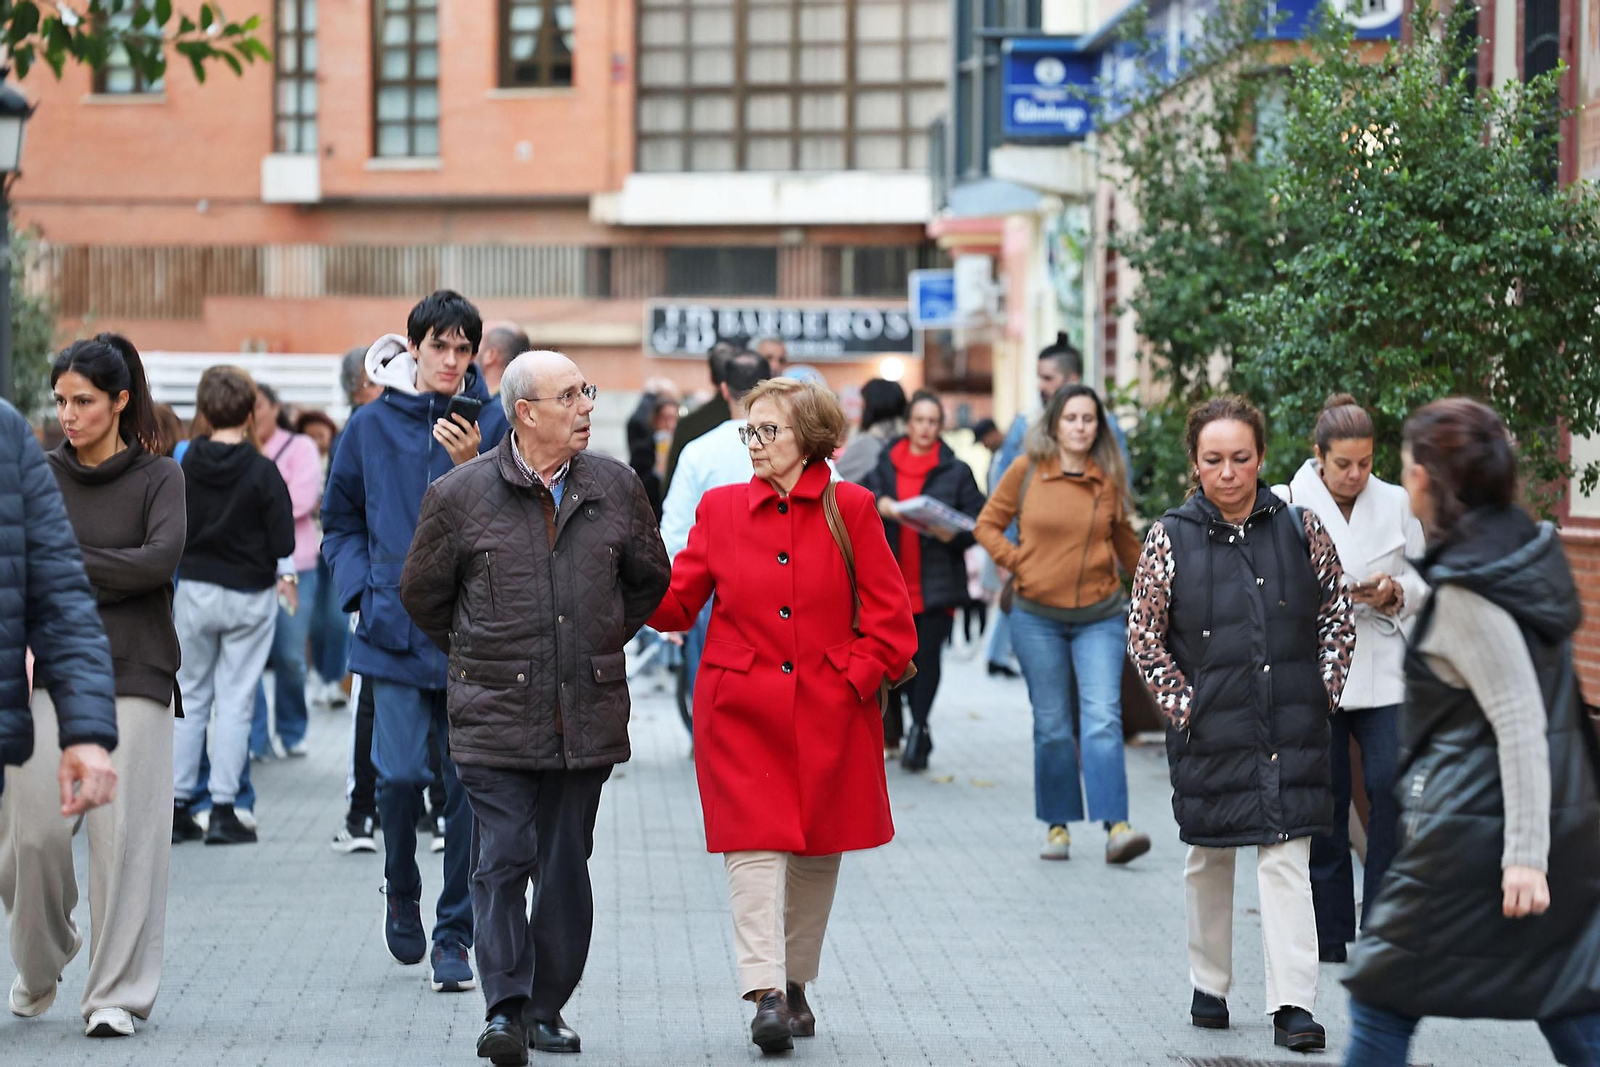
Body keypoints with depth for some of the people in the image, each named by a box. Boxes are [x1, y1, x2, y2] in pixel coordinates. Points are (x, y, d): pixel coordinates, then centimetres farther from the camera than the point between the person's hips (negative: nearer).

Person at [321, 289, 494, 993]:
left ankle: (455, 935, 13)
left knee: (467, 784, 1)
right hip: (396, 630, 0)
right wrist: (363, 591, 1)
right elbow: (340, 524, 15)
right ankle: (401, 893, 18)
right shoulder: (372, 426, 6)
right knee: (400, 772, -11)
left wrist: (474, 468, -18)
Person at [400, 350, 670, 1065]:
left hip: (588, 714, 3)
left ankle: (547, 1007, 17)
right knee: (503, 860, -9)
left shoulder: (615, 488, 5)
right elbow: (422, 594, 10)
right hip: (496, 714, -3)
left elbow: (650, 580, 20)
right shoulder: (460, 494, -3)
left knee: (566, 866, 7)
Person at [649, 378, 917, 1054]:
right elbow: (675, 604, 2)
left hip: (828, 714, 1)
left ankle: (795, 984, 25)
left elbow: (889, 617, 2)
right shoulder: (721, 509, 5)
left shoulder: (850, 509, 1)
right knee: (753, 847, -13)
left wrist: (856, 677, -7)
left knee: (816, 853, 10)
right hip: (742, 712, 0)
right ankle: (766, 996, -19)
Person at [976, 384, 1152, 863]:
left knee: (1103, 718, -12)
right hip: (1037, 616, 0)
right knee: (1052, 726, 5)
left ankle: (1115, 826, -17)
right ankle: (1058, 827, 15)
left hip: (1100, 617, 0)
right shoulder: (1026, 470, -1)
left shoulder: (1109, 478, 2)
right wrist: (1017, 563, -5)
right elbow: (988, 524, 8)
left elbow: (1125, 543, 15)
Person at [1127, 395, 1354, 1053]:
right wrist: (1182, 704, -4)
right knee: (1210, 858, 11)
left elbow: (1338, 611, 11)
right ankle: (1209, 986, 28)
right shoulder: (1170, 538, -2)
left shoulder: (1300, 528, 1)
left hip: (1292, 728, 0)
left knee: (1286, 860, -6)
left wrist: (1325, 690, 3)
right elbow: (1144, 636, 3)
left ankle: (1292, 1004, -7)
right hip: (1210, 730, 0)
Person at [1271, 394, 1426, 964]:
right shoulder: (1286, 504, -1)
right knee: (1324, 804, 1)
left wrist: (1394, 593, -8)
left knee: (1392, 788, -13)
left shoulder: (1396, 503, 8)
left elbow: (1422, 584, 14)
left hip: (1383, 671, 2)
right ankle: (1329, 934, 10)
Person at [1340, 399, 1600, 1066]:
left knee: (1383, 994, 4)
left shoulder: (1467, 592, -17)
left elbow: (1521, 723, -22)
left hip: (1475, 825, -9)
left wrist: (1524, 854, -24)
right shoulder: (1527, 549, 9)